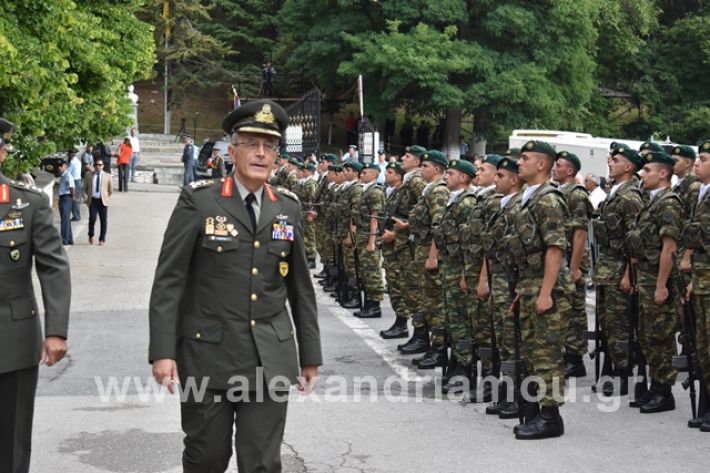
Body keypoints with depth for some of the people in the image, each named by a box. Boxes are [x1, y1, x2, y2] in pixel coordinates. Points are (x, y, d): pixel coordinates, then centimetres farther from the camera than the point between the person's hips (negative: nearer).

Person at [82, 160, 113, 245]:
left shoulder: (107, 176, 8)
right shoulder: (89, 176, 9)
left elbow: (110, 190, 14)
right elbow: (85, 188, 18)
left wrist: (105, 196, 12)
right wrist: (89, 196, 12)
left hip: (103, 201, 0)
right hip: (92, 200, 0)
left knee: (104, 221, -2)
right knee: (92, 219, -12)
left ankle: (102, 239, 7)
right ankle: (91, 235, 12)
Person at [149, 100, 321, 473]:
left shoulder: (288, 208, 8)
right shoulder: (198, 201, -4)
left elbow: (301, 287, 12)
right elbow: (169, 281, -6)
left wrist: (310, 354, 13)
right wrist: (162, 351, -13)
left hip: (269, 358, 3)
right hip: (207, 356, -2)